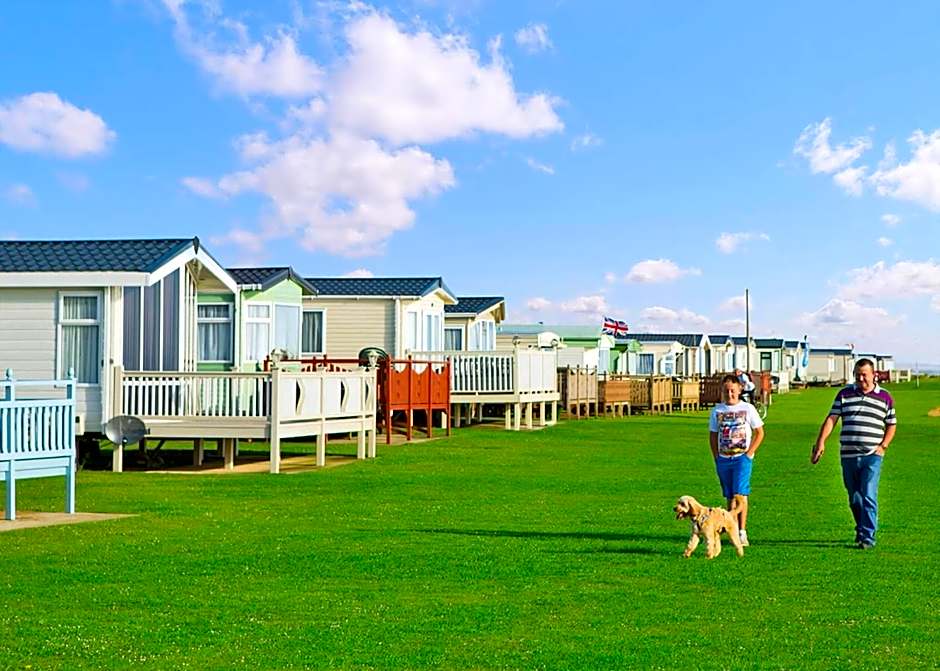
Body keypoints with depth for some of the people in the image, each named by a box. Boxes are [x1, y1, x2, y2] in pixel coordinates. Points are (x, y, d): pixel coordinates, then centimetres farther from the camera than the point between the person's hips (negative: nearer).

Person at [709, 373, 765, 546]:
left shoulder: (747, 408, -1)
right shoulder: (717, 410, 7)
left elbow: (759, 432, 3)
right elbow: (713, 435, 14)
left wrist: (749, 453, -6)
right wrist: (716, 457, 6)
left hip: (742, 458, -3)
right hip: (723, 459, 4)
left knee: (740, 494, -13)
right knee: (729, 496, 8)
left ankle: (742, 533, -14)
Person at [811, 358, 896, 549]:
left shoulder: (885, 397, 7)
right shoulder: (845, 394, 8)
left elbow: (891, 425, 15)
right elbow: (831, 418, 1)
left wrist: (883, 446, 0)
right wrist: (821, 442, -11)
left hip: (872, 456, -2)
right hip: (848, 456, 2)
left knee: (868, 496, -12)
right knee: (854, 499, 10)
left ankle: (868, 537, -11)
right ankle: (861, 529, 30)